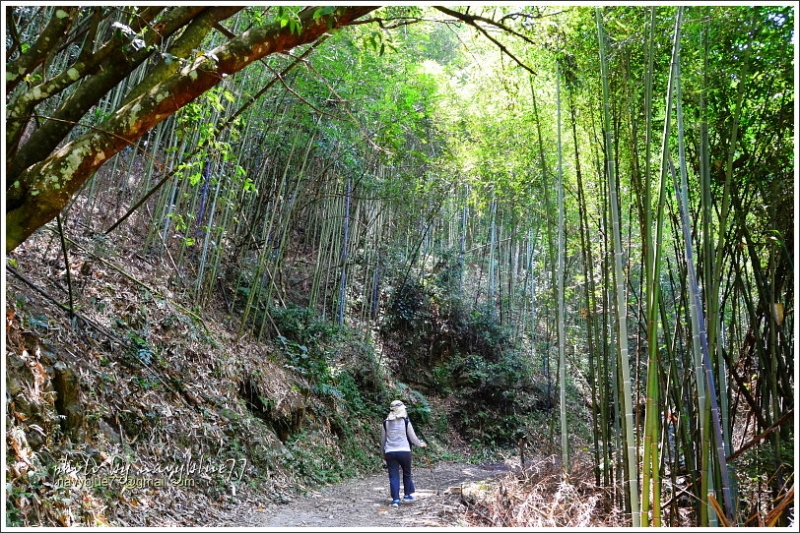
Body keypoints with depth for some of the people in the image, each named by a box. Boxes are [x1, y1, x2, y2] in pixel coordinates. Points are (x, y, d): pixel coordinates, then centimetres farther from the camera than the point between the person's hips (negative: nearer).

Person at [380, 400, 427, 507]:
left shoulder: (385, 423, 1)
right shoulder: (406, 422, -5)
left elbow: (382, 440, 9)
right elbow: (413, 438, 0)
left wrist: (383, 454, 21)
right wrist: (421, 444, 20)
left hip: (390, 453, 1)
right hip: (404, 451, -1)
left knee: (393, 476, 5)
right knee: (407, 473, 19)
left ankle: (395, 499, 3)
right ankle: (407, 495, 27)